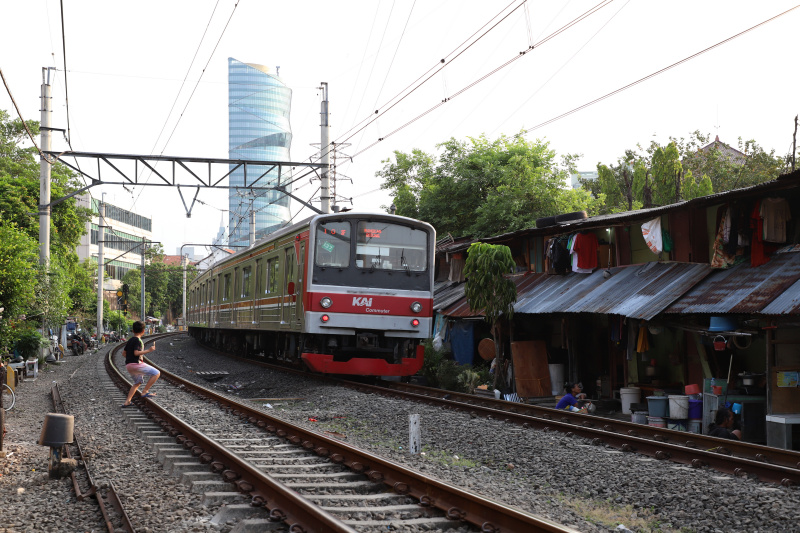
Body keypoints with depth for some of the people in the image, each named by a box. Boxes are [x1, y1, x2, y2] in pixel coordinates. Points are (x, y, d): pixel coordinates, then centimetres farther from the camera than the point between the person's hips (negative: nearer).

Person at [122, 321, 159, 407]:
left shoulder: (130, 340, 15)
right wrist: (148, 350, -20)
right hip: (136, 364, -9)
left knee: (138, 382, 26)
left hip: (128, 365, 9)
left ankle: (127, 401, 20)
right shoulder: (138, 340, -11)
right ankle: (144, 392, -9)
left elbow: (124, 353, 20)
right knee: (156, 373, -8)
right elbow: (136, 353, -22)